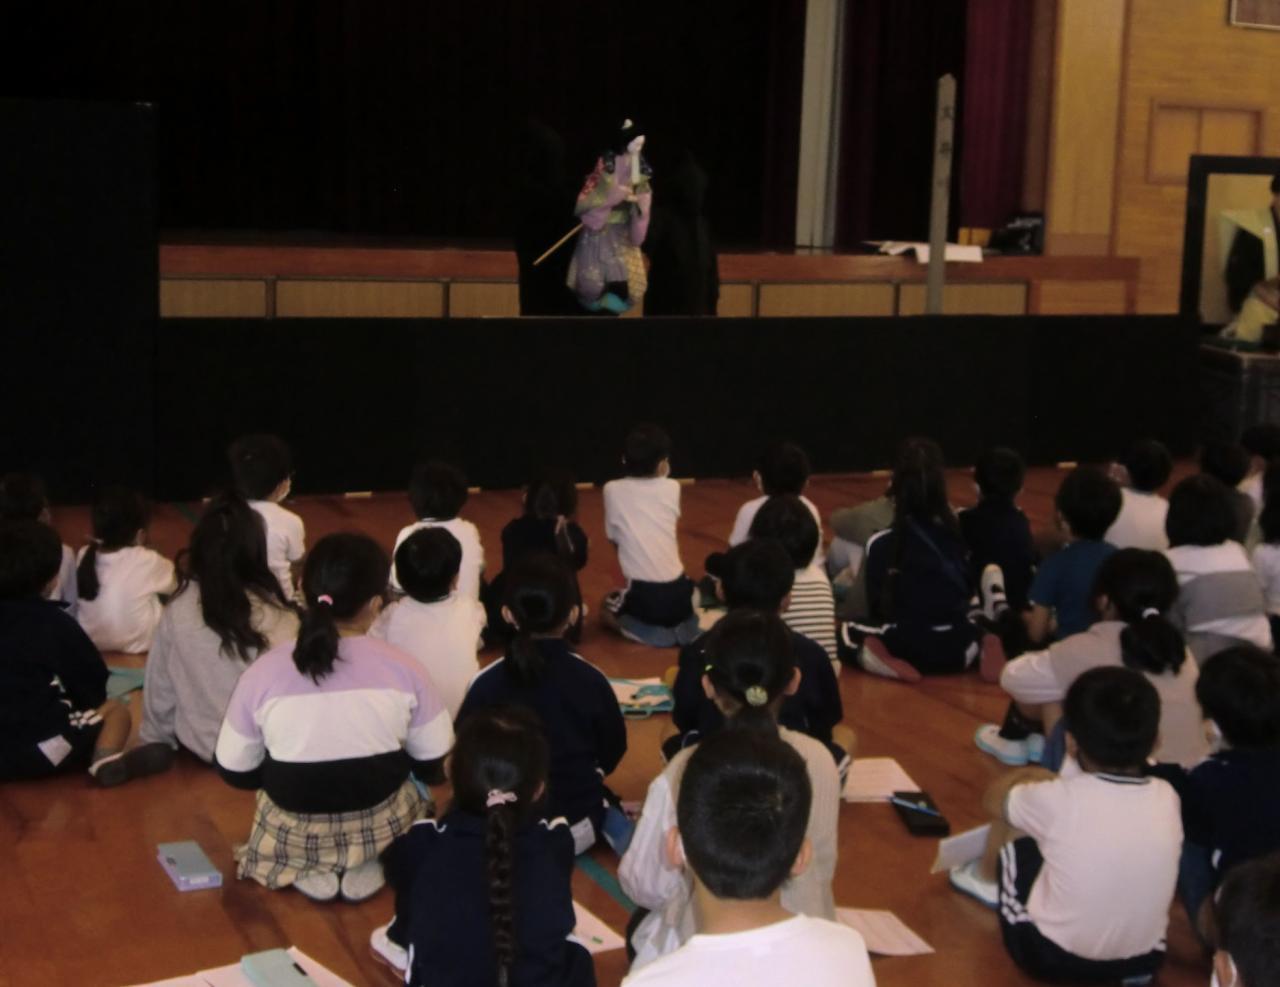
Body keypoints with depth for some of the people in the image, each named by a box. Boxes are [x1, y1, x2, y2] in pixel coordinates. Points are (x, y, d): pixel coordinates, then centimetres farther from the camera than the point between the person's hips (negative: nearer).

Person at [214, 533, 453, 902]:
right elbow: (432, 762, -4)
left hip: (293, 836, 1)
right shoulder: (402, 668, -16)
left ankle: (310, 869, 13)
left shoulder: (262, 672, -16)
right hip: (383, 826, -1)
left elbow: (234, 771, -5)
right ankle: (367, 864, 12)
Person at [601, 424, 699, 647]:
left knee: (606, 609, 29)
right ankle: (685, 626, 9)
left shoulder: (612, 490, -1)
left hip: (643, 596, -3)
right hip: (679, 593, 3)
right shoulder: (672, 488, 3)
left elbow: (614, 538, 9)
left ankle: (651, 632, 3)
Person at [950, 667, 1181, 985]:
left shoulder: (1060, 799, -21)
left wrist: (1026, 775, 21)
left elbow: (994, 798, 2)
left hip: (1050, 958, -3)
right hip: (1142, 961, 4)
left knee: (1010, 815, 15)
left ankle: (986, 878, 44)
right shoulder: (1166, 798, -10)